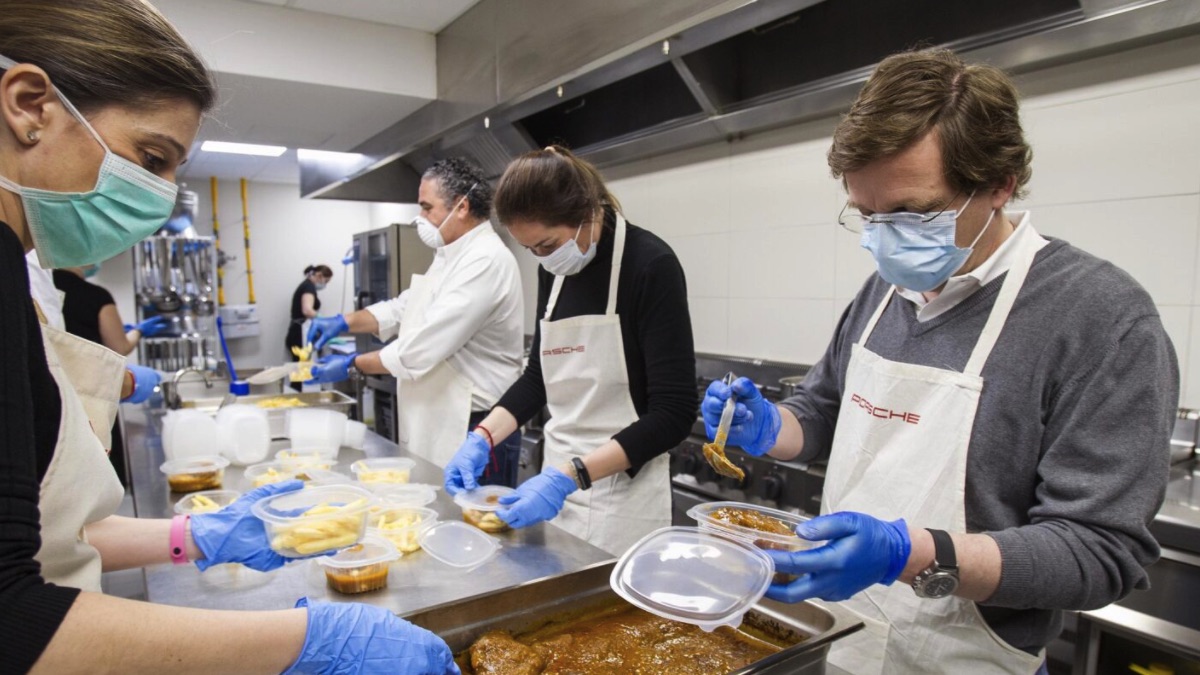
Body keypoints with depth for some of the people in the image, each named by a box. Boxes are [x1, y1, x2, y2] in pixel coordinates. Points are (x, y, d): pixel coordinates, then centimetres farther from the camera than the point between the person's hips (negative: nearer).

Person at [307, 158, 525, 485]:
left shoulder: (486, 261, -21)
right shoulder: (451, 256, 14)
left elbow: (421, 348, -23)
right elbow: (404, 308, 21)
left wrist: (352, 364, -10)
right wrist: (344, 322, 6)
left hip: (475, 431, -9)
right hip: (438, 426, 10)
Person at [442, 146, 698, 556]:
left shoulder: (650, 266, -17)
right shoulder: (554, 271, 3)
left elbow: (673, 414, -19)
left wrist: (569, 476, -26)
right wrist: (483, 436, -2)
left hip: (621, 492, -6)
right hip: (560, 479, 6)